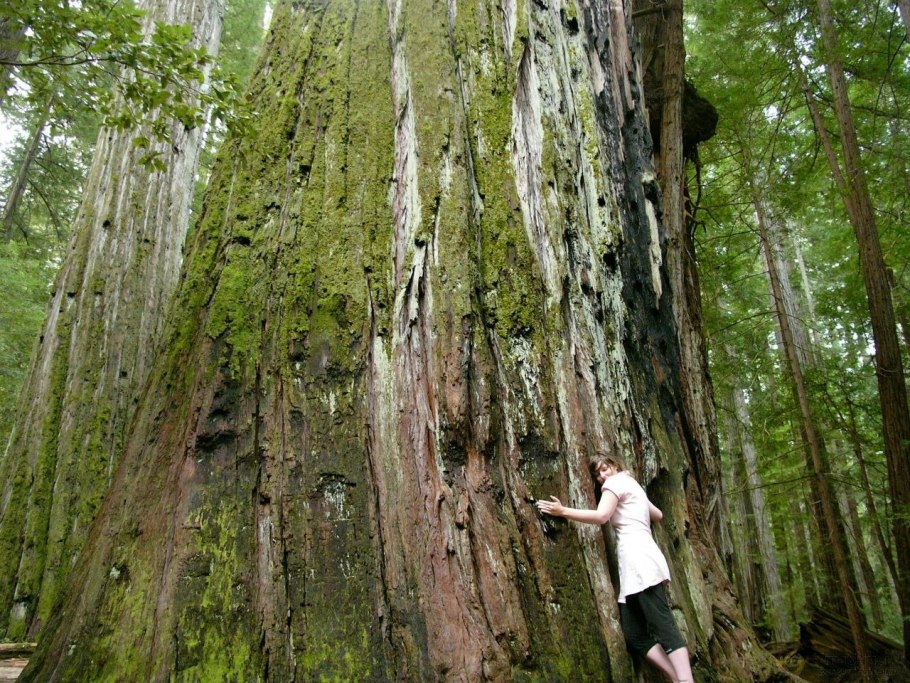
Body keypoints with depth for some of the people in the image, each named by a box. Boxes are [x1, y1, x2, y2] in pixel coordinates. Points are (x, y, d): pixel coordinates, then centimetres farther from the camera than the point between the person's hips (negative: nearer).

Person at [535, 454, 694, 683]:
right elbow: (658, 515, 43)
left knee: (664, 628, -17)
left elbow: (601, 516, -15)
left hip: (640, 561, -9)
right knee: (635, 636, 3)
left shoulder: (616, 481, 2)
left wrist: (562, 511, -11)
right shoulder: (633, 485, 29)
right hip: (633, 567, 9)